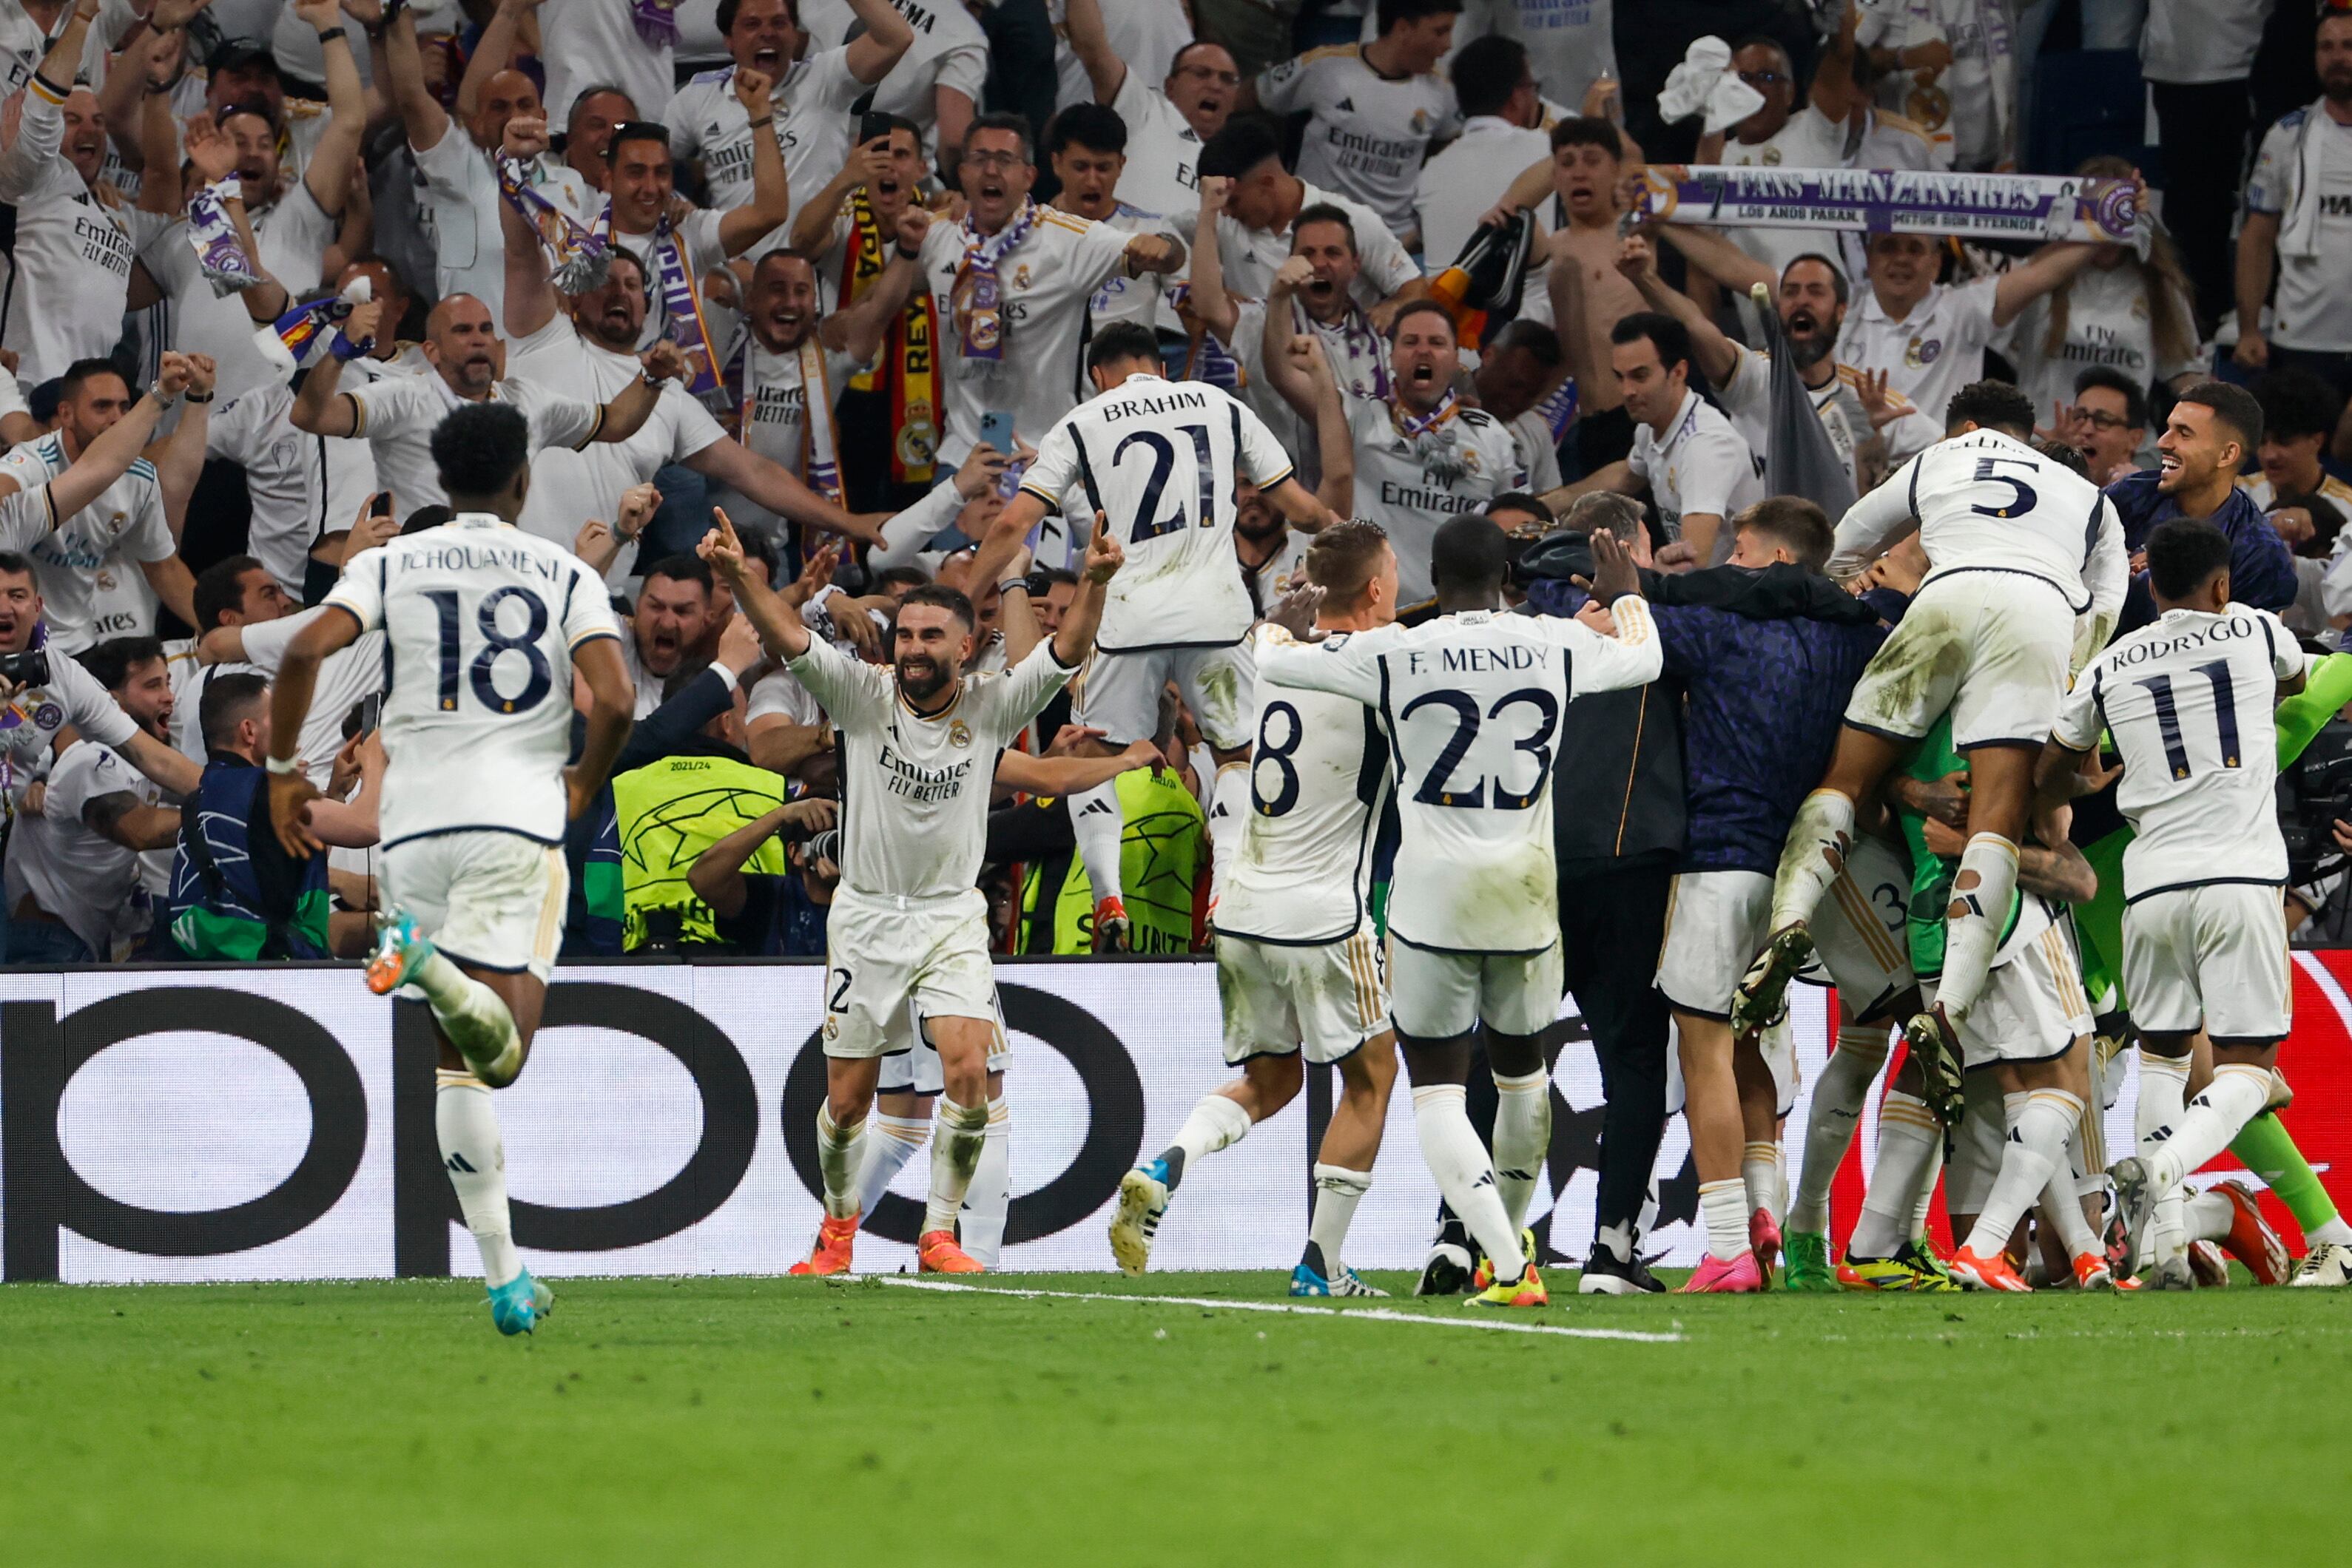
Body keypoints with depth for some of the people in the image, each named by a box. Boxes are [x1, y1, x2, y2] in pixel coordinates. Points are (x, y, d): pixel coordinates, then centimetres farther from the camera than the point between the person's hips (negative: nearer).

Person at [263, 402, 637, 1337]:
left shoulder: (393, 565, 9)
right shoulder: (566, 576, 7)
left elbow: (306, 651, -7)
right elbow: (613, 700, -6)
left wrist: (283, 770, 6)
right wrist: (583, 785, 13)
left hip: (416, 820, 2)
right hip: (518, 818, -2)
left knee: (458, 1063, 11)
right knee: (500, 1057, -8)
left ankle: (505, 1279, 7)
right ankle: (436, 966, -41)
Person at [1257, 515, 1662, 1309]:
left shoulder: (1391, 655, -7)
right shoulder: (1557, 648, 0)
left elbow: (1271, 662, 6)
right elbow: (1643, 658, 22)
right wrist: (1627, 595, 44)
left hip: (1433, 894, -3)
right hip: (1526, 899, 3)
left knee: (1437, 1092, 0)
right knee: (1522, 1071, 24)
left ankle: (1509, 1267, -16)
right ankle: (1508, 1242, 39)